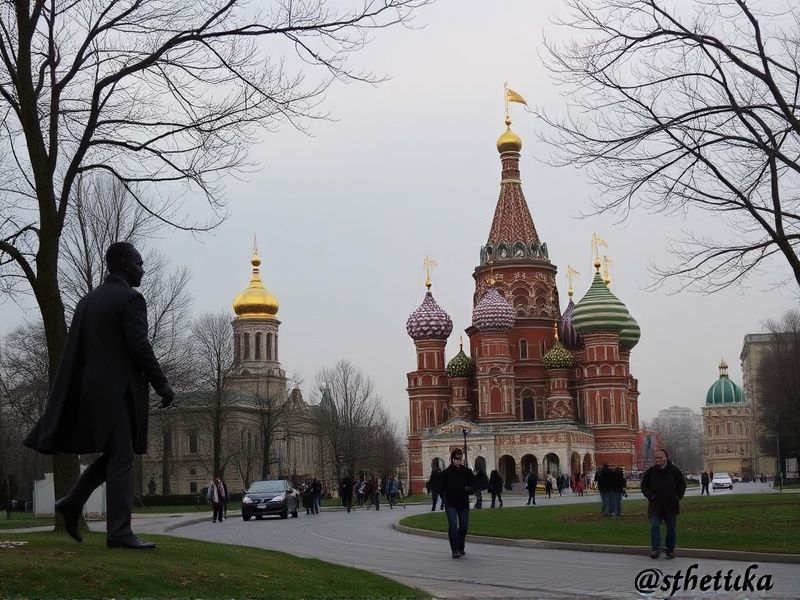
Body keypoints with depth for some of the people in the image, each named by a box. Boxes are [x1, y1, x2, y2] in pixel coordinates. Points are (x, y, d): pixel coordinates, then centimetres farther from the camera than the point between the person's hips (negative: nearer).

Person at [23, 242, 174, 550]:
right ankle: (119, 532, -8)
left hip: (91, 388, 8)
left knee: (113, 455, 20)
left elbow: (72, 351, 14)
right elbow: (139, 346, -18)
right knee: (121, 460, -6)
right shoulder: (131, 299, -8)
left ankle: (73, 502, 9)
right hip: (120, 389, -8)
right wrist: (162, 385, -12)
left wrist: (66, 399, 16)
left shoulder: (87, 300, 16)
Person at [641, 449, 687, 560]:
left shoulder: (674, 471, 1)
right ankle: (656, 549, -15)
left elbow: (682, 484, 12)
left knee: (672, 529, 8)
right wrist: (650, 496, -3)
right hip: (655, 506, -1)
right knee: (654, 526, -15)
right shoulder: (650, 472, 1)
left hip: (671, 505, 1)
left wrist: (678, 497, 2)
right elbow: (644, 486, 11)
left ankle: (670, 550, 20)